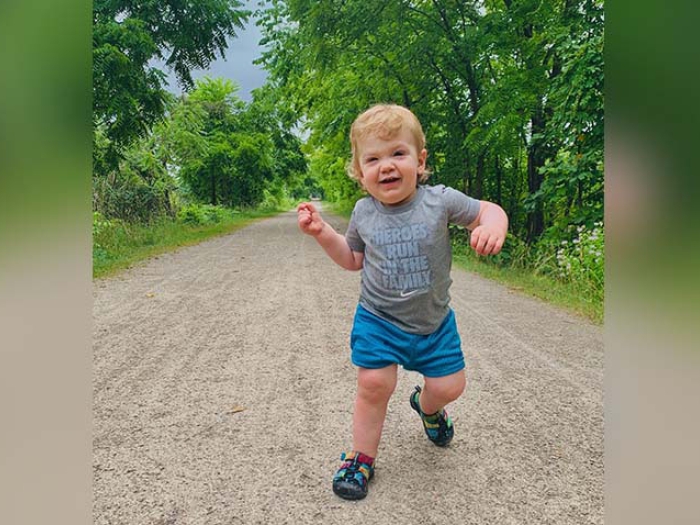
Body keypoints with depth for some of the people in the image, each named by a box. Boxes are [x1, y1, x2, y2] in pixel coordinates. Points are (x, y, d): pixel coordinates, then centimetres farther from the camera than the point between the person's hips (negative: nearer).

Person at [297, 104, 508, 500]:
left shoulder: (440, 200, -15)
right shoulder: (364, 212, -6)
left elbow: (489, 210, -4)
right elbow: (353, 258, 9)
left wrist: (492, 226, -28)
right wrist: (322, 232, -5)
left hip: (434, 321, 0)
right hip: (379, 320, 0)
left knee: (449, 386, 7)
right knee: (374, 385, -5)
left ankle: (427, 406, 45)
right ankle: (362, 458, 19)